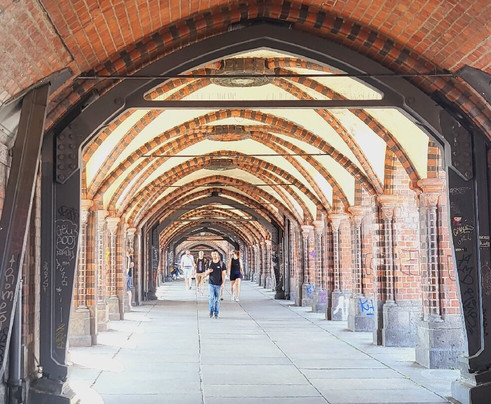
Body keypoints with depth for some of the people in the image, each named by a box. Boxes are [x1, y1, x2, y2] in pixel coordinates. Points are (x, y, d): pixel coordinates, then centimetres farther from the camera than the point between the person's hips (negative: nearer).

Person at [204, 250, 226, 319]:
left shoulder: (222, 264, -1)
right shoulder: (210, 263, 6)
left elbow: (223, 274, -3)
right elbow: (205, 274, 11)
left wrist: (223, 283, -14)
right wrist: (208, 271, -13)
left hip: (218, 284, -1)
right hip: (211, 283, 1)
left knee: (217, 299, 4)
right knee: (212, 298, -11)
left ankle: (216, 313, 12)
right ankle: (211, 311, 5)